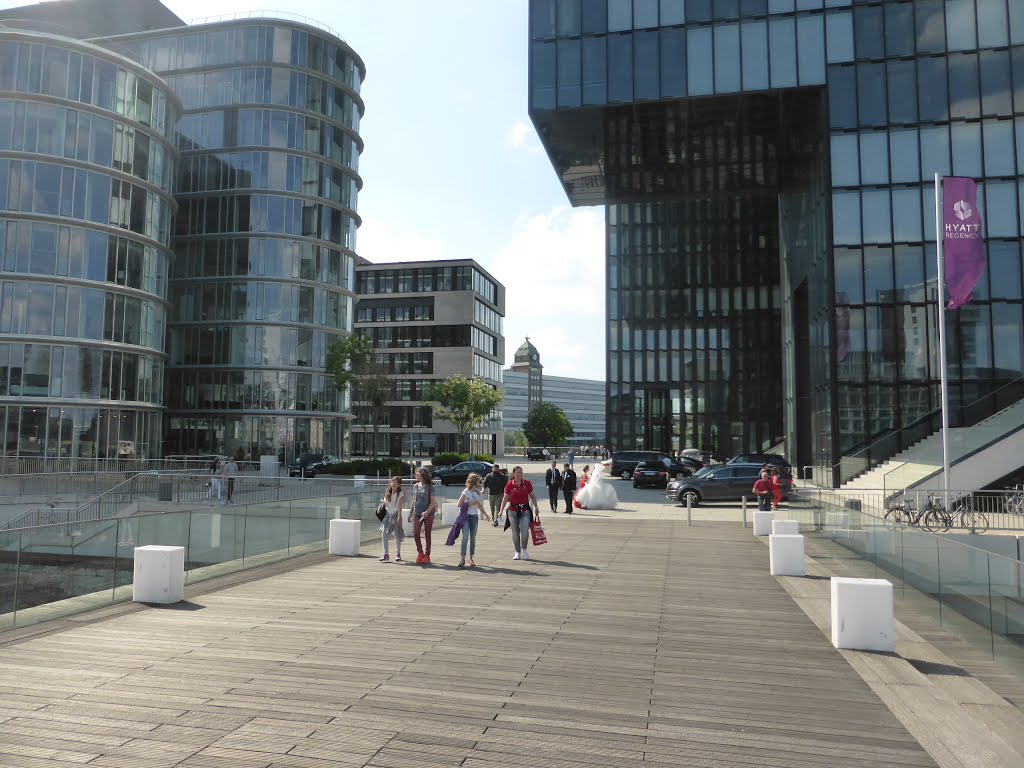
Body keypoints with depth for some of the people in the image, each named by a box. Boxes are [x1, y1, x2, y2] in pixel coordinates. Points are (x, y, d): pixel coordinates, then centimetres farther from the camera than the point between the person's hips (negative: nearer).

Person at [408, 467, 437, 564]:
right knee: (415, 533, -4)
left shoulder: (429, 487, -7)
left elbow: (433, 502, -10)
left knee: (427, 534, 3)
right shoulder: (415, 486, 9)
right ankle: (420, 553, 12)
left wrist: (427, 512, -24)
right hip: (417, 514, 4)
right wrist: (410, 513, 15)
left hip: (428, 514, -4)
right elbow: (413, 501, 16)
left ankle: (427, 555, 13)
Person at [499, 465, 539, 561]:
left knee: (525, 530, -11)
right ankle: (517, 552, 17)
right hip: (513, 510, 0)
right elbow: (505, 498, 2)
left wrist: (536, 507, 4)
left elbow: (532, 496, 8)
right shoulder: (510, 484, -2)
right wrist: (501, 510, -4)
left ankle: (524, 549, 12)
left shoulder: (527, 483, 0)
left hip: (525, 510, 0)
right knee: (515, 532, 4)